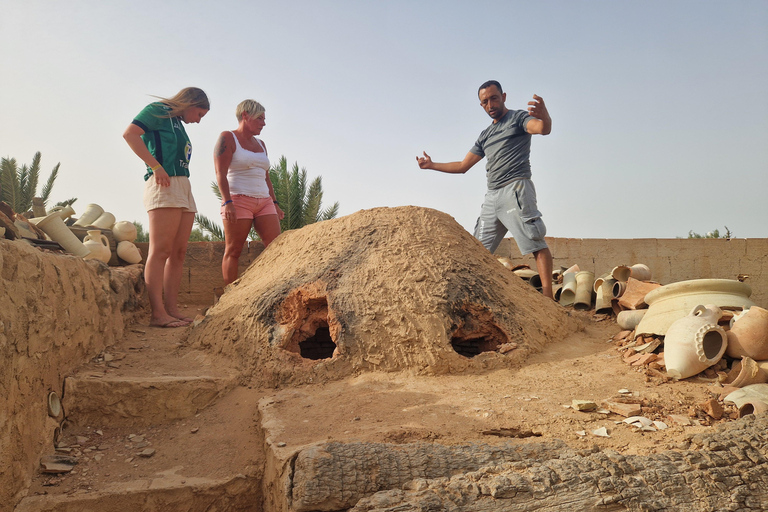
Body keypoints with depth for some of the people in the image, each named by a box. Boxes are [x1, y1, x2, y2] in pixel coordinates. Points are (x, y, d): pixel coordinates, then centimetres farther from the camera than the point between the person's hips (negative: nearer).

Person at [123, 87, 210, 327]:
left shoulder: (178, 124, 27)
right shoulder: (158, 111, 3)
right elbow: (130, 134, -11)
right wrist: (156, 166, -16)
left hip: (183, 188, 9)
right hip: (164, 186, -9)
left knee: (178, 253, 4)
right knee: (160, 251, -13)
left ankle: (172, 309, 5)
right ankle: (158, 313, -15)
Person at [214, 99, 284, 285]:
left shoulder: (260, 144, 21)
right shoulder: (227, 138, 1)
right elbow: (220, 173, -9)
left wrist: (275, 204, 15)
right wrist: (227, 202, -20)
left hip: (264, 202, 6)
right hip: (239, 200, -6)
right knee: (233, 250, -5)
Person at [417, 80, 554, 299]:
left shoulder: (519, 118, 5)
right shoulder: (485, 136, 26)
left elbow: (543, 129, -17)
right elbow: (462, 166, 30)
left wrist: (544, 116, -41)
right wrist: (432, 165, 27)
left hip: (515, 188, -8)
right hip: (492, 196, 8)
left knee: (535, 243, -15)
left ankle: (547, 295, -19)